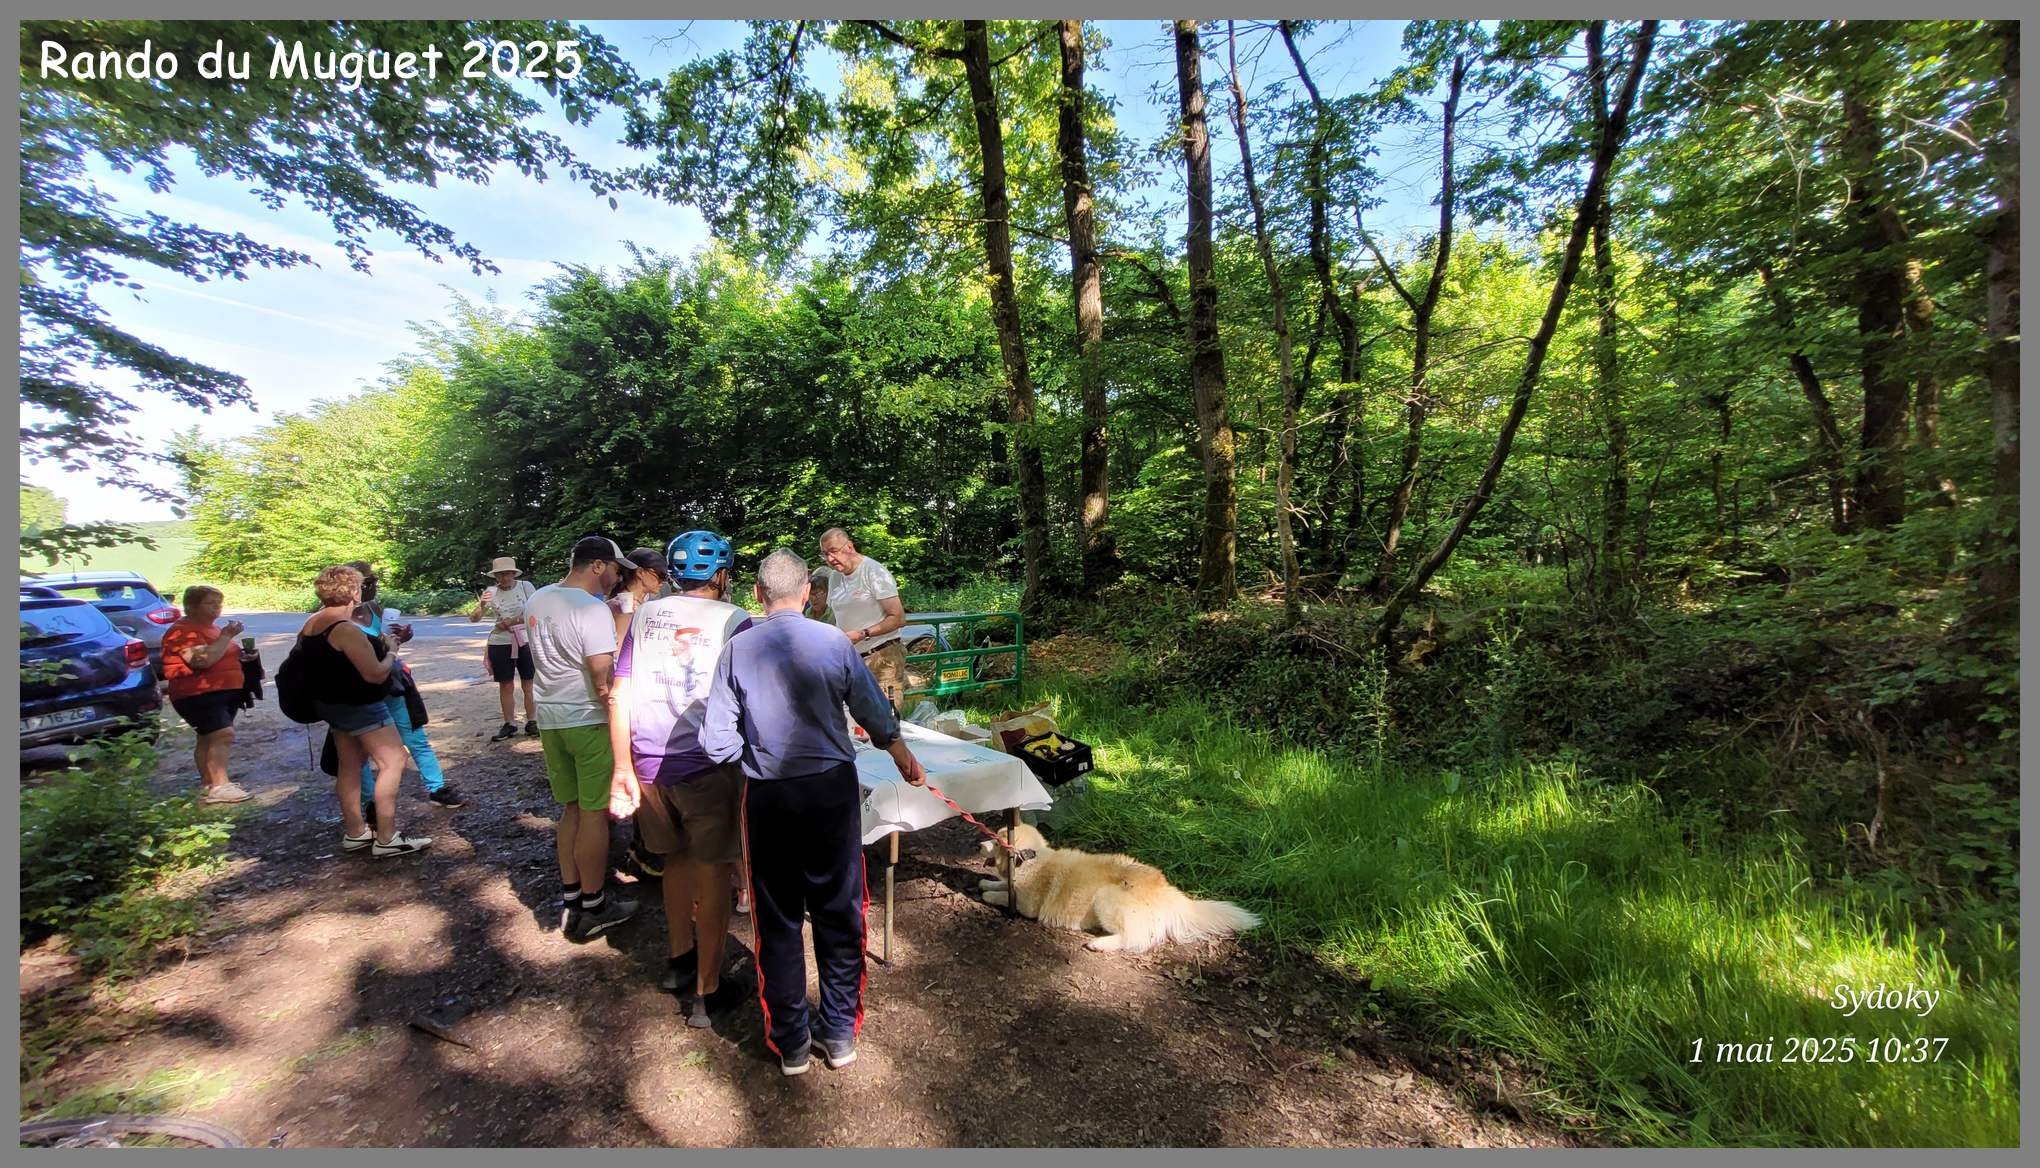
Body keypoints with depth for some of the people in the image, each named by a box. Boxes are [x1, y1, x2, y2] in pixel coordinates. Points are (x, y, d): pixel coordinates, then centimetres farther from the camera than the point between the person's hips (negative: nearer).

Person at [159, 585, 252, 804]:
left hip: (226, 692, 10)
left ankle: (208, 782, 20)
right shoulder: (182, 631, -13)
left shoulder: (214, 628, 17)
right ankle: (219, 787, -20)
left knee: (209, 738, 14)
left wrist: (242, 655, 11)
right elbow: (203, 660, -27)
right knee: (223, 735, -19)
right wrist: (226, 636, -21)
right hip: (199, 695, -9)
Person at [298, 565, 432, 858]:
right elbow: (376, 674, -25)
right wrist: (390, 655, -6)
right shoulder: (347, 629, -24)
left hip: (330, 703, 10)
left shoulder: (310, 624, 5)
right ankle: (386, 839, -5)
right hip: (360, 706, -10)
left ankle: (354, 832, 26)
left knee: (350, 764, 17)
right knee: (393, 761, -6)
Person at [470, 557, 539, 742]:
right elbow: (474, 618, -5)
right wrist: (480, 605, -24)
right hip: (500, 644, 2)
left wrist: (513, 621, -16)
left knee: (529, 684, 3)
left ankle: (531, 722, 12)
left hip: (526, 641, -2)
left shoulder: (526, 586, -4)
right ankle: (509, 724, 17)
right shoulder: (491, 592, 0)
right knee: (505, 685, 7)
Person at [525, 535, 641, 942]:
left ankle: (570, 900, 26)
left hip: (549, 718, 8)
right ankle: (592, 908, 13)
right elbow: (604, 680, -22)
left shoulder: (535, 600, 7)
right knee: (594, 813, 3)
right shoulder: (592, 609, -19)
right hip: (589, 722, -8)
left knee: (570, 809, 17)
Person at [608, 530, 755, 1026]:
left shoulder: (644, 615, 6)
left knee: (675, 858, 24)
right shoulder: (734, 621, -8)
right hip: (706, 766, -5)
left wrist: (623, 767, 7)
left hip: (649, 764, 5)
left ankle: (680, 957, 43)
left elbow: (618, 696, 3)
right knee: (712, 873, 9)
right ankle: (707, 993, 17)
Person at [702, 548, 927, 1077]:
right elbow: (877, 716, -1)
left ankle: (790, 1043, 28)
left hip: (767, 797, 1)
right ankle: (840, 1033, 28)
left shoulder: (736, 649, -8)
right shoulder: (834, 642, -9)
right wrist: (904, 758, 17)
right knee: (838, 914, 15)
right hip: (832, 789, 0)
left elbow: (717, 743, -8)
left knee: (777, 920, 16)